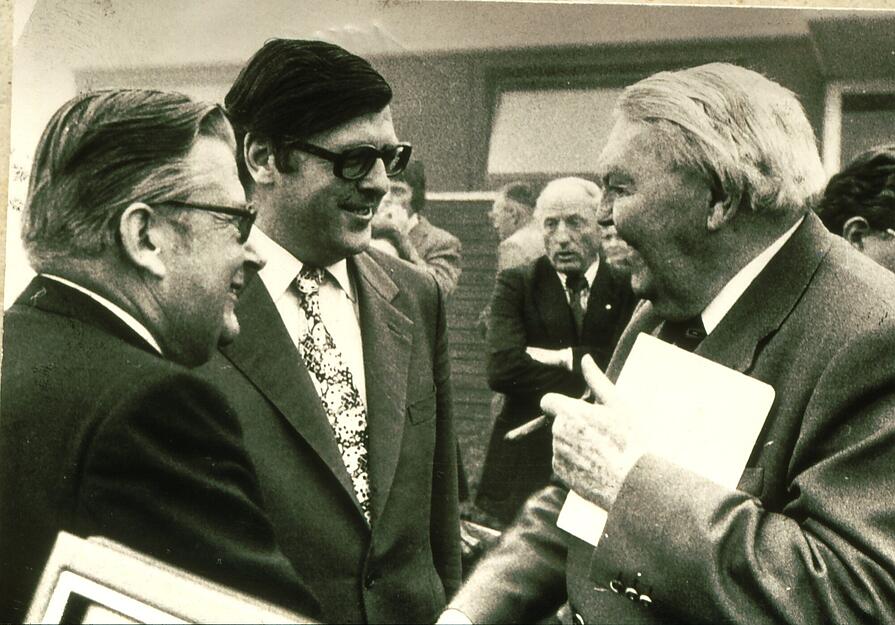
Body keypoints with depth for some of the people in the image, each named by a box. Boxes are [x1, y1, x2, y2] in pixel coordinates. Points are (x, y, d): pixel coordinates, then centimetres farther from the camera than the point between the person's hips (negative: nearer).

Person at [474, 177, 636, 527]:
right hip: (526, 466, 0)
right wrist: (591, 382, -12)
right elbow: (501, 369, -12)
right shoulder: (516, 284, 3)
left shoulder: (629, 288, 2)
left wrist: (563, 357, -10)